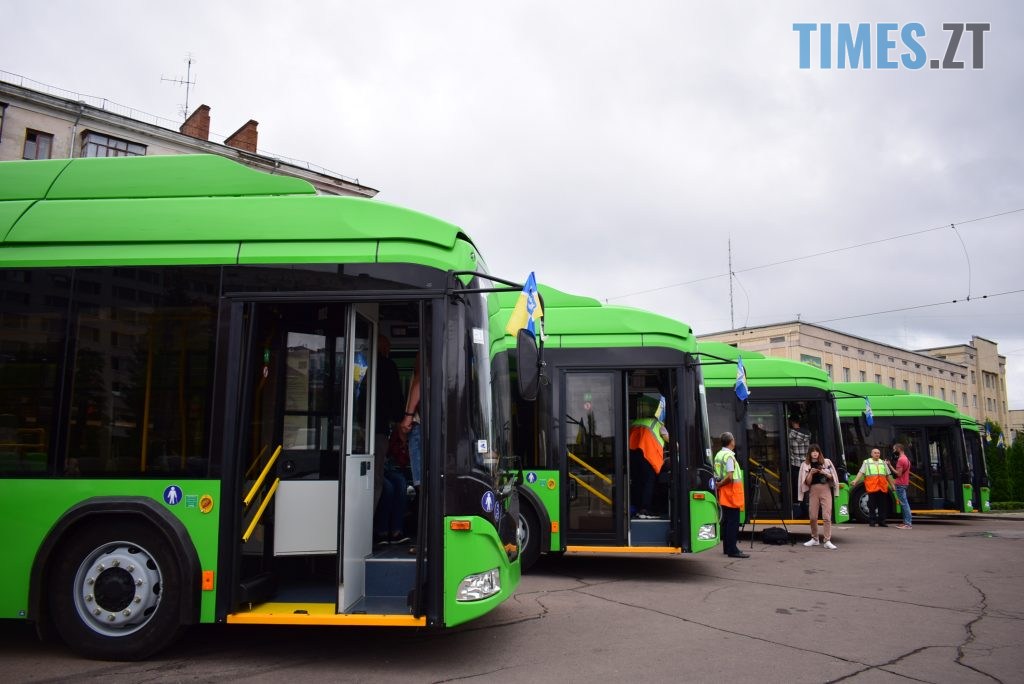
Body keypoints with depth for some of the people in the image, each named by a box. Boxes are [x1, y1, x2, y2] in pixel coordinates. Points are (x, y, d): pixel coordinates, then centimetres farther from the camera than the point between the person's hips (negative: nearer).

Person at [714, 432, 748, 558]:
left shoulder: (718, 455, 12)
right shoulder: (729, 456, -16)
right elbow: (730, 477, -23)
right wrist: (720, 484, -10)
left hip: (723, 494, 9)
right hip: (731, 492, -9)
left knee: (726, 520, 14)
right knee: (733, 522, -6)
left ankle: (727, 548, 20)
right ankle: (732, 550, -6)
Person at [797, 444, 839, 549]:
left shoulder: (826, 462, 7)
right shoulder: (805, 465, 6)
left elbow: (832, 477, 7)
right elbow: (807, 482, 3)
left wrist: (824, 473, -11)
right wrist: (811, 473, -15)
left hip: (825, 490, -1)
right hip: (813, 491, 1)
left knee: (827, 516, -9)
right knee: (813, 516, 2)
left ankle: (827, 541, -9)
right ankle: (814, 539, 18)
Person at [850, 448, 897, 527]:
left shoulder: (883, 463, 19)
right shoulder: (866, 462, 9)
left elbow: (888, 475, 21)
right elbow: (861, 472, -1)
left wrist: (892, 485, 18)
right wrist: (855, 481, -13)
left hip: (882, 487, 3)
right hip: (871, 487, -3)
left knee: (882, 505, 4)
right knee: (872, 505, -1)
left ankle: (881, 521, 12)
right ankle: (872, 521, 5)